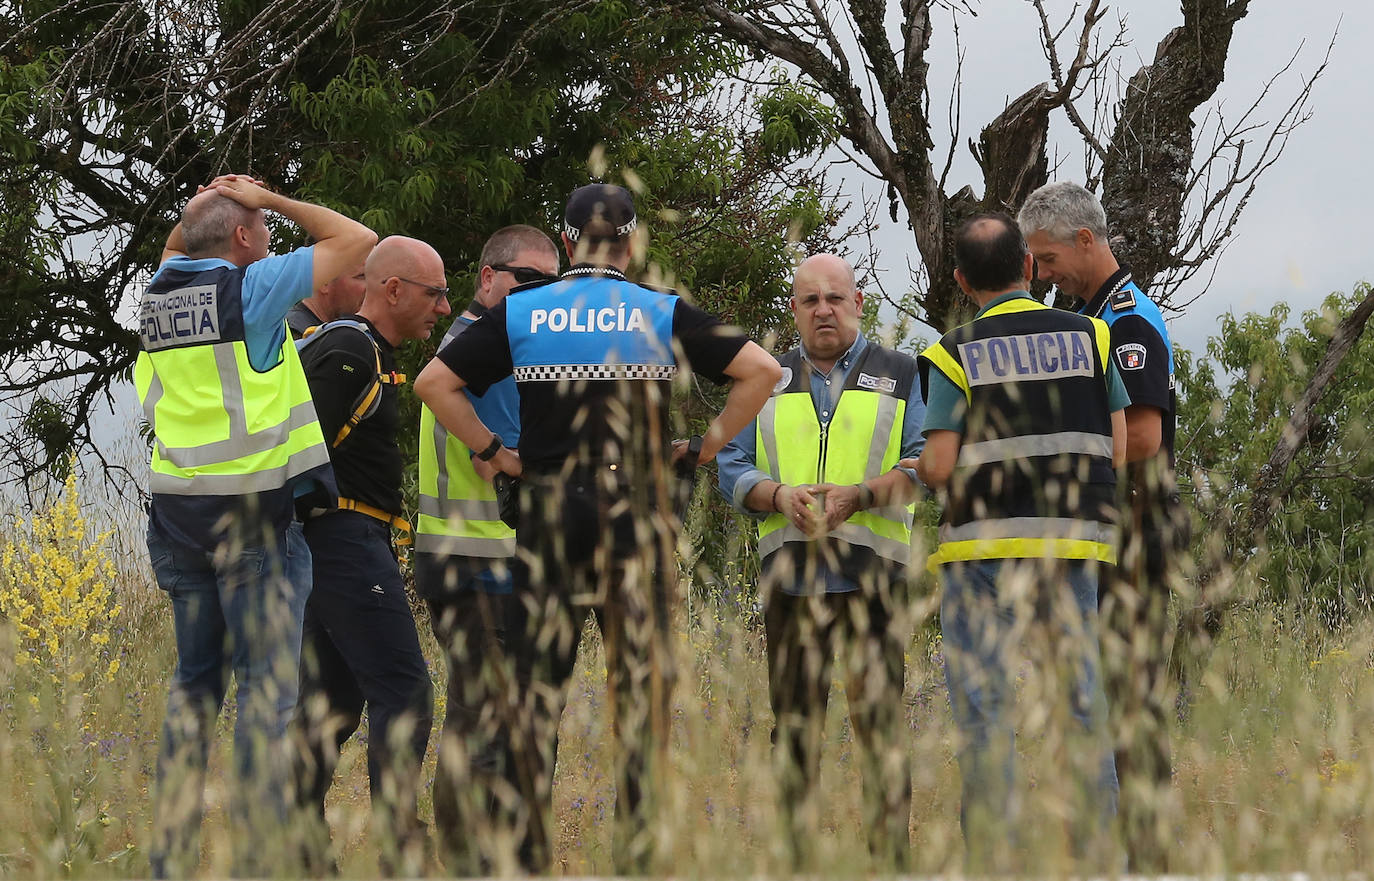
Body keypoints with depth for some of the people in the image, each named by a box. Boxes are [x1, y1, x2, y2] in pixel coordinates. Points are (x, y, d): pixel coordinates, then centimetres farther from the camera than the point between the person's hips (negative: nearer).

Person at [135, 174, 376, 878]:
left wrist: (198, 209, 18)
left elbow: (175, 250, 36)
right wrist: (270, 199, 7)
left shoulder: (157, 295, 10)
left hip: (178, 511, 7)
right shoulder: (252, 287, -8)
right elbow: (357, 240, 0)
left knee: (194, 683, 12)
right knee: (266, 686, -4)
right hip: (254, 516, -7)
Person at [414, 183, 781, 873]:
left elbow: (433, 382, 2)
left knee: (538, 681, 5)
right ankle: (638, 849, 2)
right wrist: (709, 445, 4)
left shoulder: (521, 313, 3)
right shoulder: (664, 315, 1)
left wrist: (491, 452, 6)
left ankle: (529, 847, 4)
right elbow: (761, 371, -2)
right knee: (640, 679, 3)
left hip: (548, 511, 1)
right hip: (639, 512, -1)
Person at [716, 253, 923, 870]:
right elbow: (732, 469, 12)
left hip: (872, 571, -2)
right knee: (794, 724, 4)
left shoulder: (899, 375, 11)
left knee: (880, 720, -7)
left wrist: (859, 495, -15)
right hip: (788, 573, 3)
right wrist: (781, 495, -9)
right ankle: (796, 858, 9)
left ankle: (891, 858, -5)